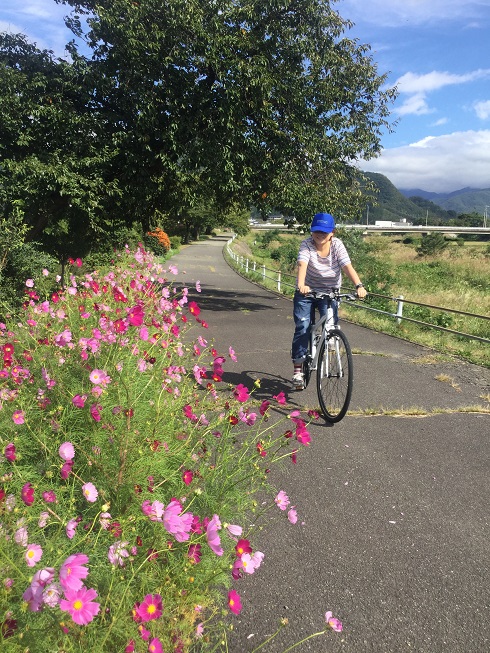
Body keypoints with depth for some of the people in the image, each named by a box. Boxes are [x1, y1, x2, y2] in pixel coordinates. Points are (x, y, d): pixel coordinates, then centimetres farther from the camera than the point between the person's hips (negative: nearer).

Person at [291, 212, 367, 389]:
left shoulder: (337, 245, -11)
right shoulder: (307, 245, -15)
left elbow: (347, 267, -22)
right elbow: (302, 265, -32)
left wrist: (359, 285, -38)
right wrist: (301, 285, -52)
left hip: (329, 293, 1)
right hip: (306, 292, -1)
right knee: (302, 328, -9)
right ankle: (298, 368, 0)